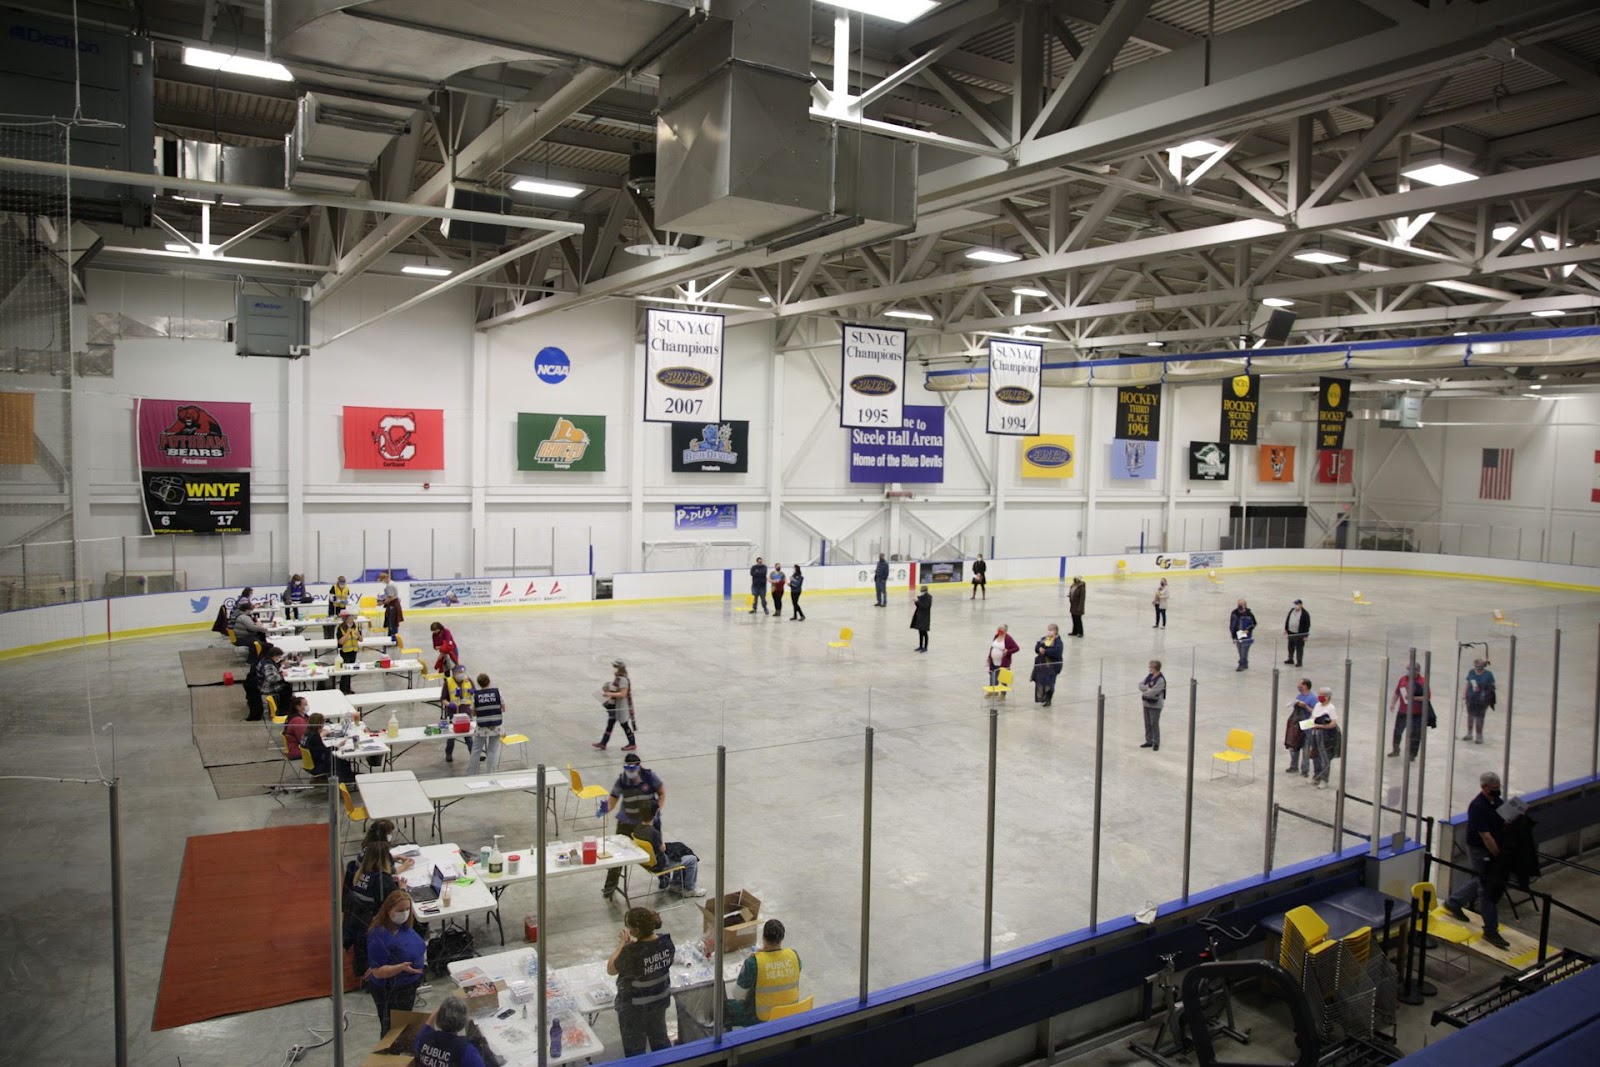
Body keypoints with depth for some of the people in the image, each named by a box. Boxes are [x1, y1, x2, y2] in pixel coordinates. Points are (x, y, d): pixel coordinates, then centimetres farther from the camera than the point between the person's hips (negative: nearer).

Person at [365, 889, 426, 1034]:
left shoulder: (404, 926, -4)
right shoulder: (379, 936, -28)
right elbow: (378, 971, -27)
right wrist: (401, 967, -38)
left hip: (409, 985, 8)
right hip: (390, 991, -8)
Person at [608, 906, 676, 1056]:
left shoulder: (631, 953, -34)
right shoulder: (666, 941, -16)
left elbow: (611, 969, -16)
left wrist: (622, 944, -9)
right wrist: (633, 943, 2)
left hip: (634, 1006, -6)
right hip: (660, 999, 6)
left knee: (635, 1049, 17)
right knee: (660, 1038, 28)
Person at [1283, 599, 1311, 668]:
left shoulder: (1305, 614, -15)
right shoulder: (1292, 610, 3)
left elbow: (1307, 625, -13)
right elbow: (1287, 619, 13)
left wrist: (1306, 636, -13)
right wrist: (1285, 629, 11)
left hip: (1299, 634, -6)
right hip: (1291, 633, 6)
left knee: (1299, 648, 0)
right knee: (1291, 646, 18)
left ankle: (1299, 662, 11)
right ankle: (1291, 659, 34)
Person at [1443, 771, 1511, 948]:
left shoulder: (1497, 801, 2)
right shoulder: (1478, 807, -25)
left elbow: (1504, 824, 12)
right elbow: (1486, 836, -25)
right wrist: (1499, 855, -22)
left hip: (1494, 849, 9)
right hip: (1480, 851, -9)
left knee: (1480, 881, 22)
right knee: (1489, 888, -2)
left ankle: (1453, 902, 41)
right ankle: (1491, 931, 8)